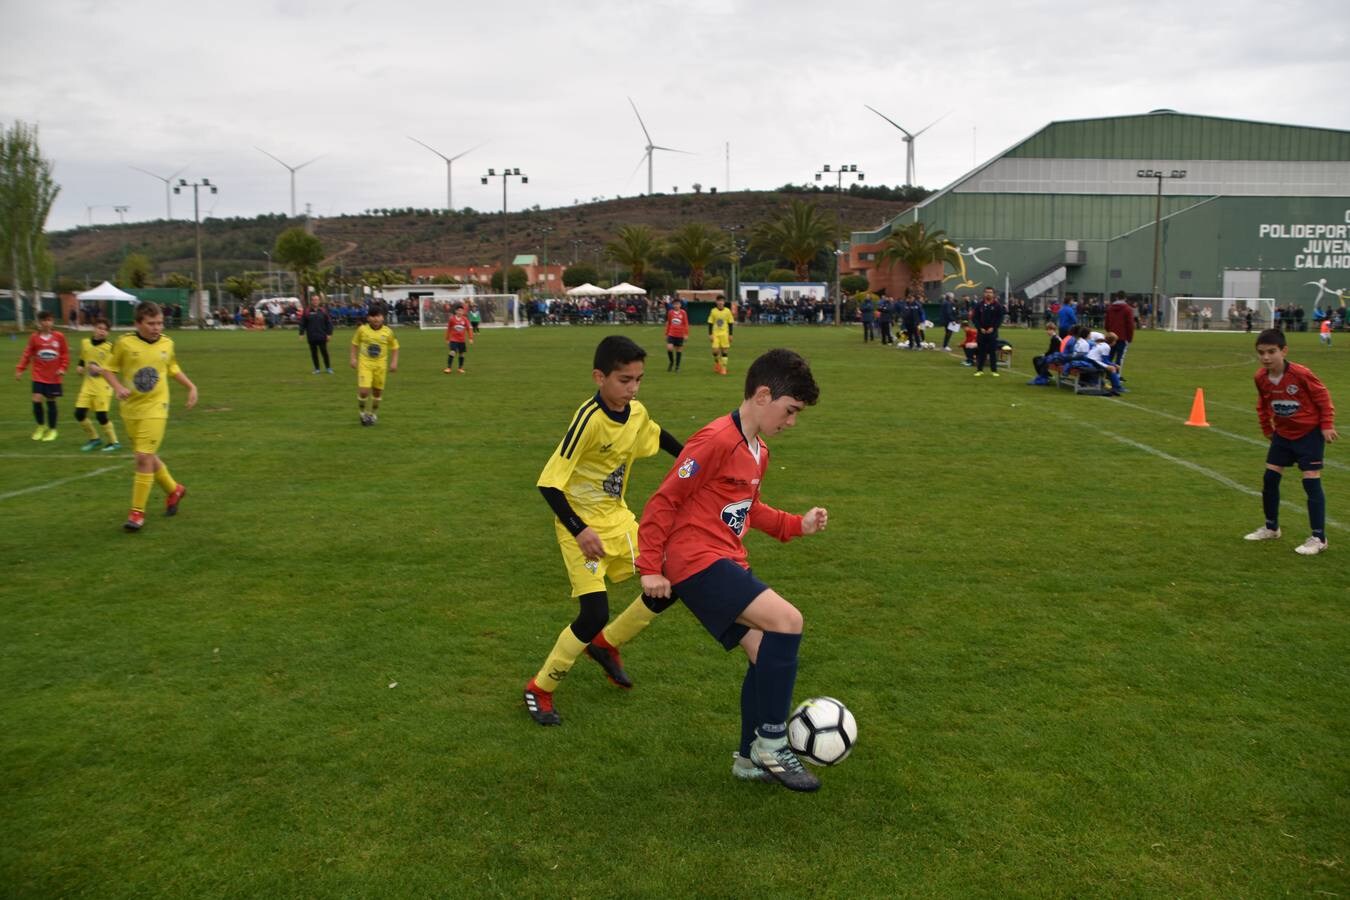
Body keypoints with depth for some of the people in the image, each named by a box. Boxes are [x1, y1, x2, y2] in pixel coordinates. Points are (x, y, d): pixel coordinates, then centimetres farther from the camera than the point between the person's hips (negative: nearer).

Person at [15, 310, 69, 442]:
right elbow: (27, 354, 1)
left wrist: (63, 368, -8)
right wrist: (20, 369, -5)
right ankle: (41, 426, 15)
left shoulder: (59, 336, -3)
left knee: (51, 401, 7)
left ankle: (52, 430, 22)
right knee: (37, 400, -9)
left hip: (54, 377, 0)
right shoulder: (34, 337, -1)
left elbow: (65, 353, 3)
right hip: (39, 376, 0)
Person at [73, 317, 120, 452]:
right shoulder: (85, 343, 8)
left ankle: (113, 442, 9)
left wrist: (101, 370, -20)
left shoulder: (110, 347, -7)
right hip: (88, 385, 5)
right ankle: (94, 439, 20)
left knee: (101, 415, -8)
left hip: (103, 386, -5)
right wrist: (79, 367, 4)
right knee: (79, 413, 0)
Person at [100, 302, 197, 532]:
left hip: (155, 409, -1)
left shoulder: (167, 344, 0)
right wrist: (117, 386, -15)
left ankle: (137, 512, -2)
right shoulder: (125, 343, -7)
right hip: (131, 409, 1)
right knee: (148, 456, 14)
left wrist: (191, 386, 12)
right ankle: (173, 490, 39)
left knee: (144, 458, -11)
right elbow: (109, 369, 2)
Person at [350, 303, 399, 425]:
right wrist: (353, 358, 0)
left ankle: (374, 413, 33)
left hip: (380, 365, 2)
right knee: (364, 391, -14)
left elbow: (395, 347, 4)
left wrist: (394, 362, -3)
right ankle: (362, 412, 13)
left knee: (377, 391, 11)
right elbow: (354, 343, 6)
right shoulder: (362, 330, -7)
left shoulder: (388, 332, -6)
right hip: (365, 364, -1)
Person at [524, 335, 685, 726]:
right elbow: (549, 482, -26)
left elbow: (658, 436, 21)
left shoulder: (637, 413, -5)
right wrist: (579, 531, -30)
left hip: (618, 518, 7)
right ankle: (539, 689, 7)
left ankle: (606, 644, 27)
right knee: (595, 613, -16)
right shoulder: (589, 419, -27)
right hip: (582, 525, -7)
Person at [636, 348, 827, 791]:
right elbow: (664, 500, -15)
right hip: (697, 563, -10)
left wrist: (796, 525, 14)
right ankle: (771, 743, -9)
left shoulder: (758, 451, 13)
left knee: (767, 654, 9)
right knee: (787, 622, -21)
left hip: (729, 564, 10)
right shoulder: (717, 440, -17)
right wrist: (650, 567, -14)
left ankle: (750, 758, 26)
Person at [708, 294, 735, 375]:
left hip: (725, 334, 0)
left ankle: (723, 368, 6)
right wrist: (710, 334, -3)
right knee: (715, 350, -8)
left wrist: (730, 335, 1)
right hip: (715, 334, 0)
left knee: (724, 350, -1)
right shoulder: (713, 311, 0)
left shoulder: (727, 311, 0)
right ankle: (717, 362, 21)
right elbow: (710, 323, 3)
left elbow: (731, 323, 4)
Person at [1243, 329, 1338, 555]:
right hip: (1283, 434, 6)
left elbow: (1323, 396, -13)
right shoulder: (1261, 377, -9)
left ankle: (1319, 538, -1)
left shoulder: (1300, 374, -25)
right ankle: (1271, 528, 25)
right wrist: (1267, 429, 12)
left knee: (1311, 481, -8)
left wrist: (1327, 426, -11)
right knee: (1270, 479, 7)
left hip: (1309, 433, -6)